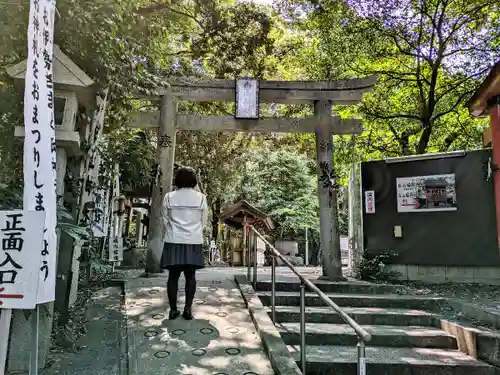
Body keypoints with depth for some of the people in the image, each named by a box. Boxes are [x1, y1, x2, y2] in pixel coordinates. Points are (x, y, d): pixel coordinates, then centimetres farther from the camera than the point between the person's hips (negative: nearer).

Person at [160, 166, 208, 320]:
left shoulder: (169, 197, -1)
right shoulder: (201, 198, -2)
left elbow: (165, 220, 6)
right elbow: (203, 221, 6)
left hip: (173, 242, 0)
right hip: (194, 242, 0)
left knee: (173, 276, 7)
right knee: (190, 276, 7)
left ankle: (173, 309, 11)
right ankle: (188, 309, 5)